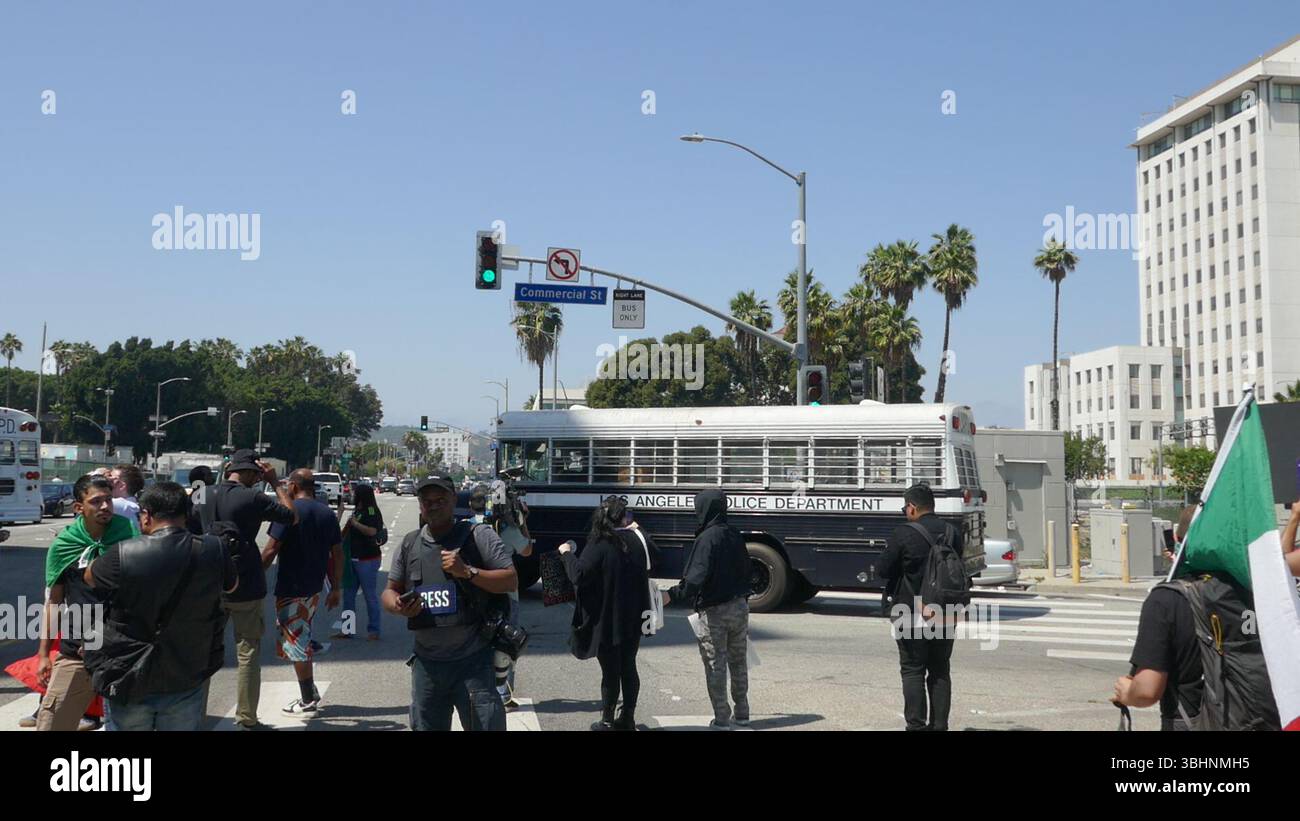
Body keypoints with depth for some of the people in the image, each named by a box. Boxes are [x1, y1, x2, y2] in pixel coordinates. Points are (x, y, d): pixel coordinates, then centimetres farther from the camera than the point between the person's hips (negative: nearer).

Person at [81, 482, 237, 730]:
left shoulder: (123, 554, -17)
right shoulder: (213, 551, -11)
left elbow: (89, 577, 6)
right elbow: (231, 585, 11)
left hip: (128, 683, -1)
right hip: (185, 684, 1)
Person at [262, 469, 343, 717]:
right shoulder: (327, 513, 8)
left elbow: (270, 550, -18)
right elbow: (337, 554, 9)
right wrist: (336, 588, 16)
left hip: (291, 588, -7)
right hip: (314, 587, 7)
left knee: (296, 643, 1)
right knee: (303, 638, 22)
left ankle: (308, 703, 6)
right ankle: (310, 692, 26)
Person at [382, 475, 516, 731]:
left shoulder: (479, 537, -3)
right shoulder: (410, 543, 11)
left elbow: (511, 580, -7)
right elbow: (389, 591, 15)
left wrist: (468, 572, -19)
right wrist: (398, 606, -8)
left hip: (473, 661, -5)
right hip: (426, 663, 5)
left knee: (486, 725, -5)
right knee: (425, 726, 14)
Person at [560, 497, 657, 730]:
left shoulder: (599, 545, -17)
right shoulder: (635, 540, -1)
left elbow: (579, 575, -22)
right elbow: (651, 561, 15)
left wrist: (567, 553, -7)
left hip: (607, 621, -5)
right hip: (632, 620, 5)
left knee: (610, 671, 4)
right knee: (628, 668, 14)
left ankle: (608, 720, 13)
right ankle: (628, 717, 21)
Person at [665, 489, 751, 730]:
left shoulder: (707, 538, -17)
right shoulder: (736, 536, 7)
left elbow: (696, 577, -26)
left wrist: (673, 595, -24)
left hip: (714, 611, -7)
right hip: (739, 606, 7)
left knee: (715, 665, 1)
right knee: (738, 662, 16)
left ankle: (721, 719, 4)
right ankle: (741, 714, 23)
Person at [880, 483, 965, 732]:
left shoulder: (903, 534, -13)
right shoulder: (953, 533, 4)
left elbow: (884, 569, -9)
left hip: (913, 615, -5)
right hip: (946, 615, 5)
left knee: (912, 671, 3)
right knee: (940, 671, 12)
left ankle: (916, 725, 1)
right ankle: (939, 725, 14)